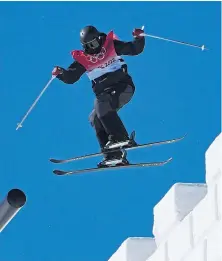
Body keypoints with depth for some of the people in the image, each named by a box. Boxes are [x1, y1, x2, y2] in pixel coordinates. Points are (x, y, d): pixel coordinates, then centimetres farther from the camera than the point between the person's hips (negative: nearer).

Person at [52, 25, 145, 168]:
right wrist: (61, 73, -17)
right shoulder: (82, 59, 5)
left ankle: (121, 139, -32)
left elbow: (135, 49, 3)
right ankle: (113, 155, -9)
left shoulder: (112, 46, -1)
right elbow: (70, 78, 4)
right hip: (104, 94, 5)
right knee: (95, 118, -11)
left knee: (102, 106, -30)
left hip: (123, 86, -5)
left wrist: (139, 38, -16)